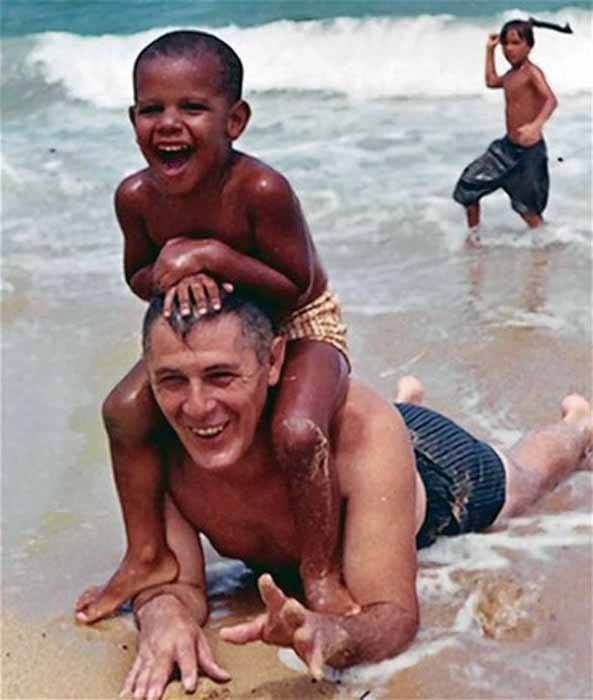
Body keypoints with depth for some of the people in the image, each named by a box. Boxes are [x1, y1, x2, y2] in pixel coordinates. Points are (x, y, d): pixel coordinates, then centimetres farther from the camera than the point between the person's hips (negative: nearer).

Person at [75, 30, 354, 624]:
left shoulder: (260, 190, -34)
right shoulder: (137, 197, -17)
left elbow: (296, 287, -27)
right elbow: (138, 277, 0)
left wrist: (212, 256, -37)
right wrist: (170, 273, -24)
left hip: (300, 326, -6)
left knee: (297, 431, -30)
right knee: (125, 408, -5)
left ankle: (320, 571, -6)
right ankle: (148, 556, 12)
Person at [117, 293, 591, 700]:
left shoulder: (362, 431, -50)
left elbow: (396, 611, -50)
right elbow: (174, 581, -34)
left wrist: (333, 636, -73)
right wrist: (165, 617, -59)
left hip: (434, 471, -3)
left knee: (522, 479, 32)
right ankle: (407, 397, 73)